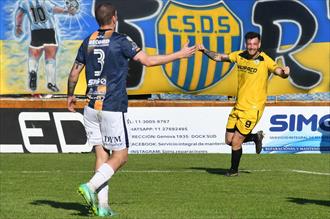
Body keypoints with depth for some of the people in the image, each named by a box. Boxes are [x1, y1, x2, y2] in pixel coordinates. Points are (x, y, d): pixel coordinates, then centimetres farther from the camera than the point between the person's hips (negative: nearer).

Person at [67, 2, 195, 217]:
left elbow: (74, 73, 15)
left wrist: (70, 96, 32)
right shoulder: (120, 40, -7)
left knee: (102, 155, 6)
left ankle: (102, 206, 0)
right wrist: (180, 54, 0)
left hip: (92, 107, 6)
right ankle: (90, 186, -16)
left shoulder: (88, 41, 9)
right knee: (120, 156, 2)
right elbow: (148, 60, -9)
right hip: (113, 108, -6)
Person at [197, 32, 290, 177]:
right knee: (229, 140, 8)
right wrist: (204, 51, -1)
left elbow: (280, 72, -20)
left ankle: (234, 170, 19)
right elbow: (218, 57, 13)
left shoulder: (265, 61, -12)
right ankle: (256, 137, 32)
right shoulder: (240, 56, 3)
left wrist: (285, 72, -43)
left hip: (253, 108, -6)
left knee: (236, 142, -4)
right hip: (238, 105, 6)